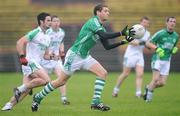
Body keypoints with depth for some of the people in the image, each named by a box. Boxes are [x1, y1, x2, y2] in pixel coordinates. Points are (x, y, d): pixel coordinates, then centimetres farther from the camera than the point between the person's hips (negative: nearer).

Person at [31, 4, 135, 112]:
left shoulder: (101, 28, 9)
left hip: (85, 57, 8)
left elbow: (107, 46, 10)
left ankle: (96, 102, -9)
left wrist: (123, 42, 2)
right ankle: (38, 97, 20)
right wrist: (122, 33, -32)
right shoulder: (93, 21, -17)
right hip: (74, 55, -8)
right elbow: (104, 35, -32)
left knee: (103, 73, -9)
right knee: (61, 82, 0)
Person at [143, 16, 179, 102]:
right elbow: (148, 43, -6)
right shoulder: (160, 33, -10)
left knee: (162, 83, -1)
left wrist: (175, 49, -1)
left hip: (167, 61, 5)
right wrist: (157, 48, -23)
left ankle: (148, 88, 26)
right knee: (156, 79, -18)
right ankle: (149, 96, 2)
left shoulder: (176, 36, 7)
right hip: (157, 59, -5)